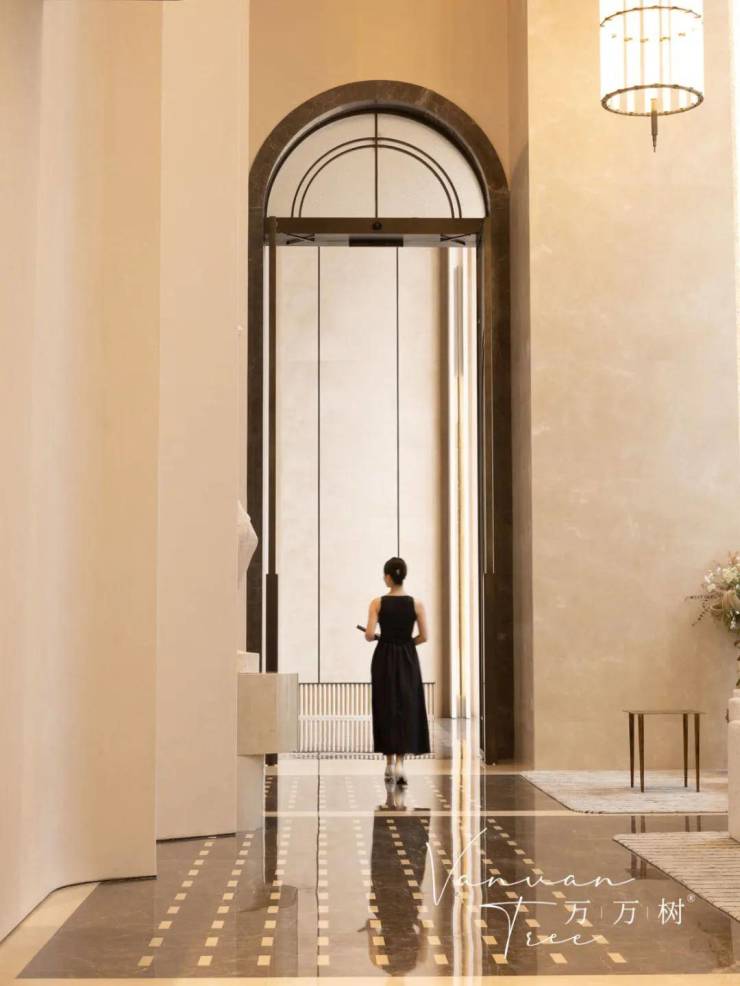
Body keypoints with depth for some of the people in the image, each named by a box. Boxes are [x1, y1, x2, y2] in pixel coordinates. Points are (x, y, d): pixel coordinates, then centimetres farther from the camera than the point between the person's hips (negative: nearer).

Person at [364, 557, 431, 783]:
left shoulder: (378, 603, -7)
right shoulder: (416, 603, -4)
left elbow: (369, 634, -13)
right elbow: (423, 636, -4)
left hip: (384, 658, 0)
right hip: (408, 659, 0)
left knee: (386, 708, 11)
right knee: (407, 709, 2)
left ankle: (390, 764, 18)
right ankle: (399, 763, -13)